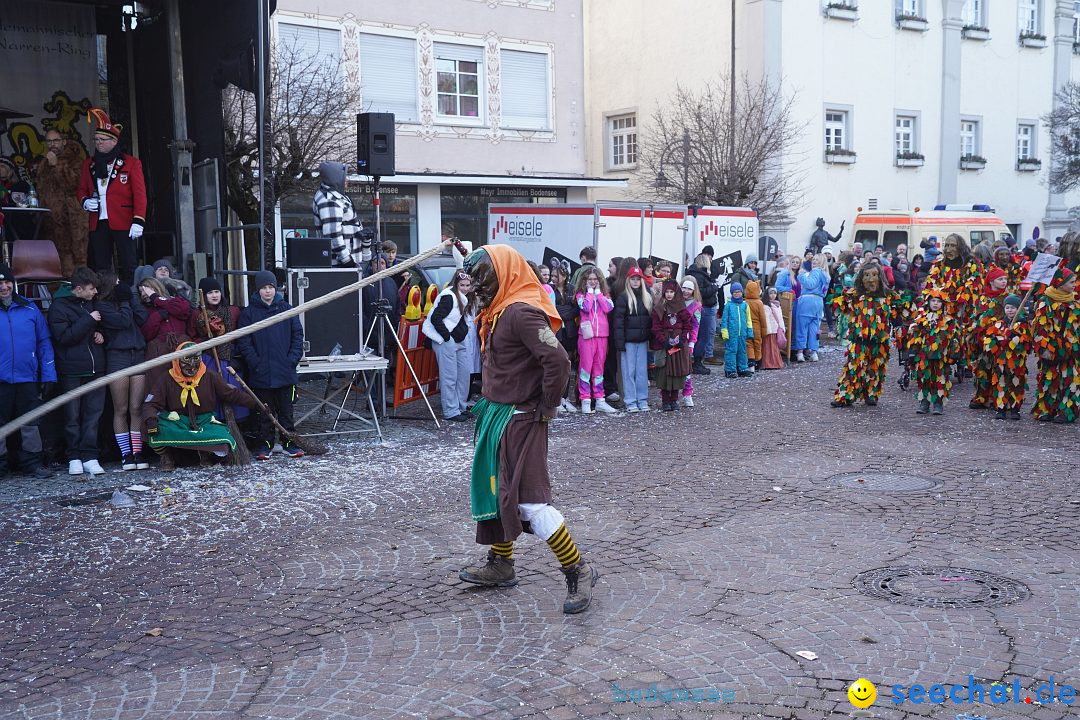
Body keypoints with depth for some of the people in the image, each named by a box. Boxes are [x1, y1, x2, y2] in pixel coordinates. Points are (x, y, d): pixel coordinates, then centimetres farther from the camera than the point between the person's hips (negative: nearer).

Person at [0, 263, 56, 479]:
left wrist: (48, 374, 1)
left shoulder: (29, 308, 6)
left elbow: (44, 342, 7)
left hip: (27, 378, 2)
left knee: (30, 421, 8)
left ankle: (31, 462, 17)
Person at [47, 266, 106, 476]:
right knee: (73, 416, 2)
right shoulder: (59, 306, -5)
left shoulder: (91, 303, 15)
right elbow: (63, 336, -14)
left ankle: (89, 456, 5)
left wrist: (100, 333, 8)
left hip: (95, 368, 5)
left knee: (93, 413, 2)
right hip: (72, 370, -5)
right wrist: (89, 321, -15)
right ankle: (74, 458, 10)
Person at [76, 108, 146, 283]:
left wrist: (138, 221, -12)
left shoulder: (131, 163, 2)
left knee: (127, 267, -5)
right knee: (99, 268, 4)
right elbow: (82, 189, 22)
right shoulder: (88, 164, 15)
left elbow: (140, 194, -3)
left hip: (123, 222, -4)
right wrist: (85, 201, -2)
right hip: (98, 223, 4)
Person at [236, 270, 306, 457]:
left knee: (286, 410, 7)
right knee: (264, 411, 5)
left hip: (285, 372, 1)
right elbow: (243, 342, -1)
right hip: (261, 374, -1)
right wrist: (256, 363, -11)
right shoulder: (248, 313, 2)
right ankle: (265, 444, 14)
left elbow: (298, 335, 6)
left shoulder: (287, 309, 6)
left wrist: (292, 359, -4)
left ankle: (289, 443, 16)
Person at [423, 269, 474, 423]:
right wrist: (447, 336, -18)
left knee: (464, 373, 12)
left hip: (459, 341, 10)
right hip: (446, 341, -10)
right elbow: (435, 318, -20)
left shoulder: (464, 298, 14)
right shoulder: (449, 296, -15)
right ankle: (451, 412, 1)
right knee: (450, 377, -6)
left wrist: (464, 333, 12)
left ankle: (460, 407, 24)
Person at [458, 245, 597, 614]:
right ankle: (501, 565, 32)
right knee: (495, 489, 18)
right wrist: (491, 402, 12)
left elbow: (558, 360, -29)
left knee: (528, 499, -10)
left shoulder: (522, 313, -21)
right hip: (497, 415, 10)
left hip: (521, 420, -10)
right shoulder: (498, 311, 10)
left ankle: (578, 571, 1)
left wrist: (547, 407, -19)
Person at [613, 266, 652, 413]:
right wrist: (619, 342, -15)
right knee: (629, 370, 0)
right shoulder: (623, 297, -5)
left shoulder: (647, 297, 9)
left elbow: (651, 318, 12)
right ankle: (630, 401, 6)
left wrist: (651, 337, 4)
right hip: (629, 340, -4)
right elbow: (618, 320, -9)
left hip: (643, 340, 4)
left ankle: (643, 400, 14)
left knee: (642, 370, 7)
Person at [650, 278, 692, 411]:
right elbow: (656, 328, -4)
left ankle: (674, 399, 15)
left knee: (678, 372, 4)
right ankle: (665, 401, 6)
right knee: (665, 373, -2)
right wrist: (664, 341, -14)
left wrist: (682, 339, -8)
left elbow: (687, 326, 6)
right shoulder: (658, 309, 1)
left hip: (680, 346, 2)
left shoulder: (682, 309, 8)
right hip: (664, 345, -2)